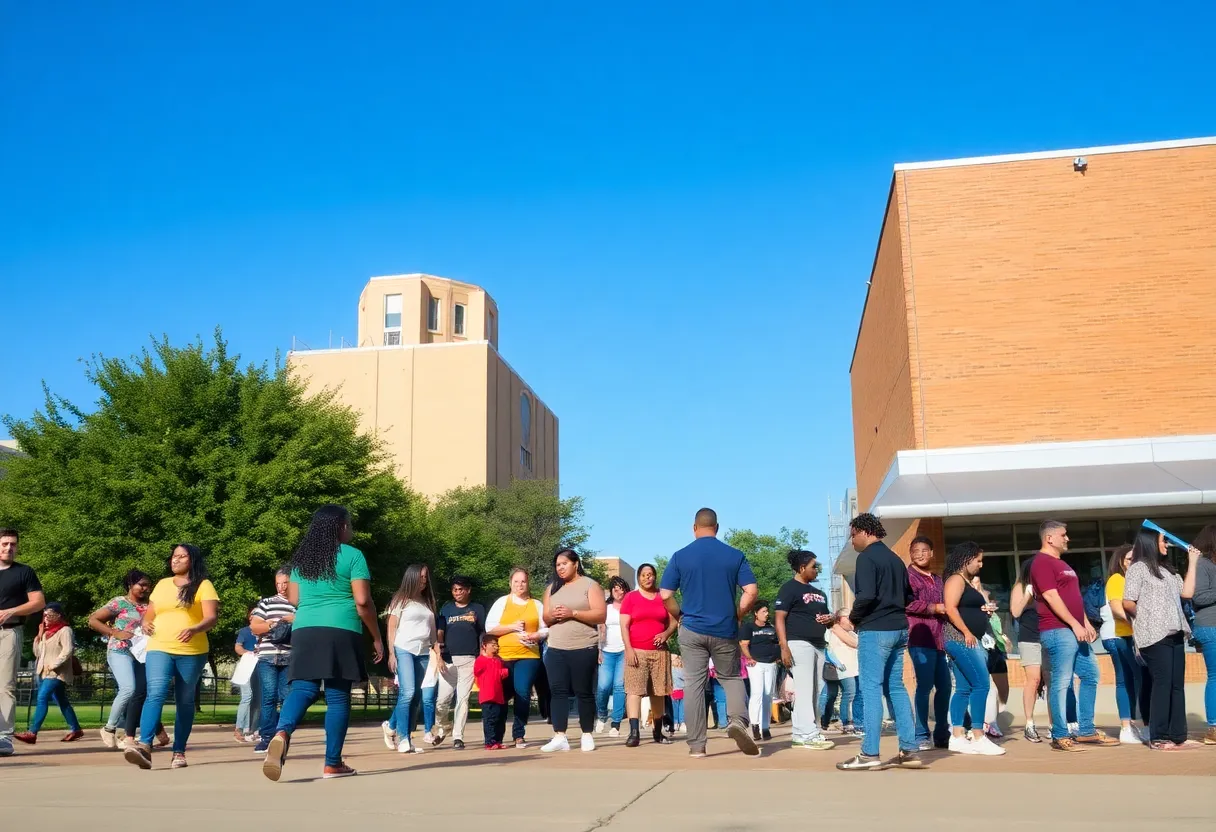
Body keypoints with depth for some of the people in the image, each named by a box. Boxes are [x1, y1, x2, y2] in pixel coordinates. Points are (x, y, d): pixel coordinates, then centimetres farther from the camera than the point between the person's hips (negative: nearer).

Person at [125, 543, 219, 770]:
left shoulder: (203, 585, 2)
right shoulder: (162, 584, 17)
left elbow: (212, 617, -8)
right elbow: (149, 614, 24)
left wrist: (195, 629, -27)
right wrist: (145, 623, 0)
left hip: (192, 652, -2)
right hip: (159, 649, 2)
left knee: (185, 701, 5)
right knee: (155, 694, -17)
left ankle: (179, 752, 13)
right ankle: (144, 746, -29)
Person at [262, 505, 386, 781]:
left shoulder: (301, 557, 16)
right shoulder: (352, 555, -1)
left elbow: (293, 600, 20)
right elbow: (363, 601, -7)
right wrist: (377, 637, 2)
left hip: (304, 631, 4)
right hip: (340, 632, -4)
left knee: (303, 689, 1)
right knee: (338, 696, 3)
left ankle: (282, 733, -28)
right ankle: (332, 763, 6)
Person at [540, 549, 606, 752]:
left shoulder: (590, 585, -1)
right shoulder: (552, 588, 15)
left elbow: (601, 615, -10)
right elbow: (545, 618, 14)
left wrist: (573, 613, -18)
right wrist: (553, 616, -10)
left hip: (584, 649, -4)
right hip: (556, 650, 4)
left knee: (584, 692, 1)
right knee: (558, 692, -3)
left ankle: (587, 735, 10)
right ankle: (559, 737, -4)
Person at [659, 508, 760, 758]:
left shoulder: (680, 556, -2)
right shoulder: (735, 555, -1)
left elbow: (665, 596, -4)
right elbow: (751, 592, -7)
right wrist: (737, 616, 8)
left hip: (692, 630, 0)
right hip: (725, 631, 1)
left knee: (694, 685, 6)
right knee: (731, 678, 17)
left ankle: (696, 745, 5)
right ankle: (738, 720, -10)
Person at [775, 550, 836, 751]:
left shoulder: (818, 593, 22)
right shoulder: (789, 588, -4)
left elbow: (825, 618, 31)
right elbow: (780, 619, -11)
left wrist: (831, 619, 5)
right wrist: (784, 647, -20)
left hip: (819, 645, 9)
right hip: (800, 644, -9)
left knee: (815, 691, 8)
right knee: (804, 689, -11)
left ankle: (800, 733, 13)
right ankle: (809, 735, -11)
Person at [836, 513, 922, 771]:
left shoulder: (867, 557, -10)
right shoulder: (895, 558, 16)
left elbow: (866, 595, -21)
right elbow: (909, 596, 19)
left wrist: (853, 617, -5)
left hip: (875, 630, -8)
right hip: (899, 628, 8)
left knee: (871, 688, -5)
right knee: (896, 687, 12)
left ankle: (870, 754, -6)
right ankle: (909, 750, 10)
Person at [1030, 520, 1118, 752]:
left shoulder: (1061, 563, 22)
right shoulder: (1042, 563, -9)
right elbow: (1051, 597, -18)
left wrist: (1086, 623, 16)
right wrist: (1075, 624, -19)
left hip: (1075, 630, 10)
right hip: (1058, 631, -10)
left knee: (1090, 675, 12)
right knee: (1061, 682, -9)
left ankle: (1086, 730, 18)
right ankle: (1060, 736, -4)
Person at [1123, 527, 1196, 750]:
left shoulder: (1166, 570, 21)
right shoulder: (1138, 568, -4)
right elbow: (1128, 603, -9)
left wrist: (1192, 562, 14)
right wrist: (1146, 618, 6)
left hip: (1175, 634, 8)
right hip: (1154, 636, -8)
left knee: (1177, 685, 6)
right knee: (1162, 684, -8)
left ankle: (1178, 735, 10)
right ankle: (1158, 738, -3)